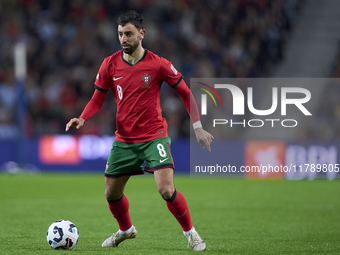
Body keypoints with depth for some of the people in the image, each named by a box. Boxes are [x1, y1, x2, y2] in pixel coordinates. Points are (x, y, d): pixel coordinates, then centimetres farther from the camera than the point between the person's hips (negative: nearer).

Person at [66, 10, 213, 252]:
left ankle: (190, 232, 4)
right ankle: (126, 230, 39)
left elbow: (186, 93, 0)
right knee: (111, 193, 10)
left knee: (166, 190, -18)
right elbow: (98, 98, 9)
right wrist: (82, 119, -10)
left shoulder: (158, 64, -9)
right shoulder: (110, 64, -1)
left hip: (154, 136, -4)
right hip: (123, 139, 4)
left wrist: (198, 127, -4)